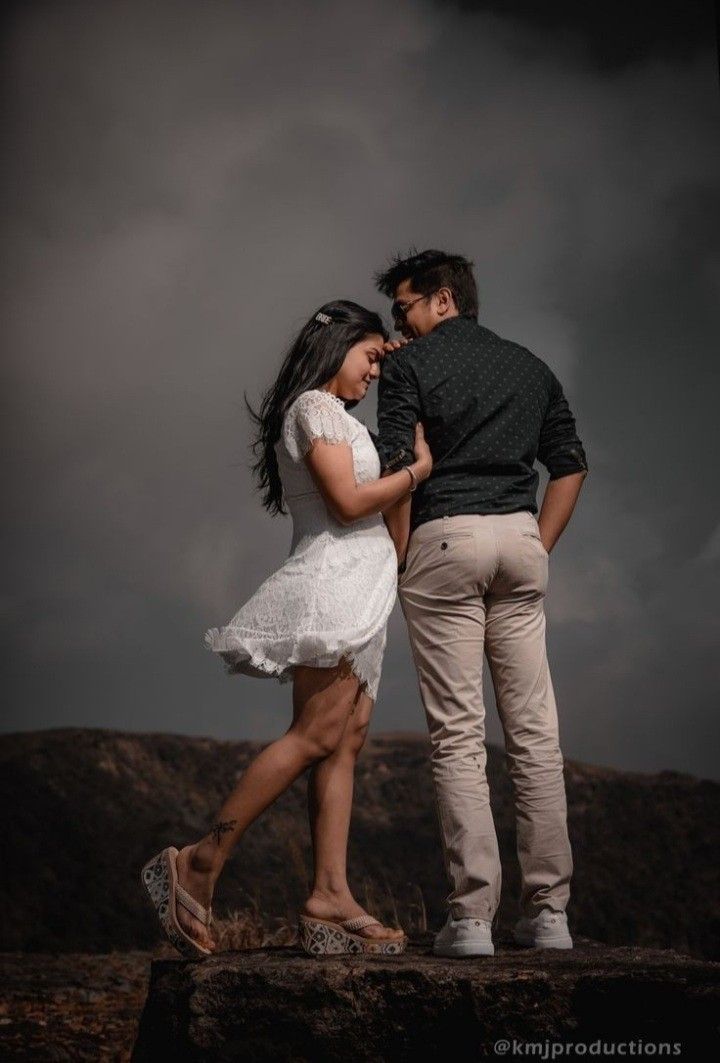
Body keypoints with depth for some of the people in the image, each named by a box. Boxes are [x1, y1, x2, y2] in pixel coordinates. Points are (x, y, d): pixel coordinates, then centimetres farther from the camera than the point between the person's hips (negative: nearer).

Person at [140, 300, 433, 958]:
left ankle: (331, 899, -8)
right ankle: (200, 864, -16)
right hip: (333, 580, -10)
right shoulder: (314, 406, -5)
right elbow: (347, 501, -15)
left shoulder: (332, 416, 25)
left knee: (346, 738, -1)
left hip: (354, 594, 10)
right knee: (315, 736, -16)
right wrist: (418, 470, -5)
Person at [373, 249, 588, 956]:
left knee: (457, 734, -5)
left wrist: (398, 561, 0)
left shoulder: (408, 364, 3)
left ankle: (471, 917, -9)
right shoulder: (530, 366, 19)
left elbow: (397, 467, -7)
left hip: (444, 538, -4)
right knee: (534, 731, 4)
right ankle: (548, 912, 4)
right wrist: (537, 549, 16)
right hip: (520, 536, 4)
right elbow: (570, 466, 15)